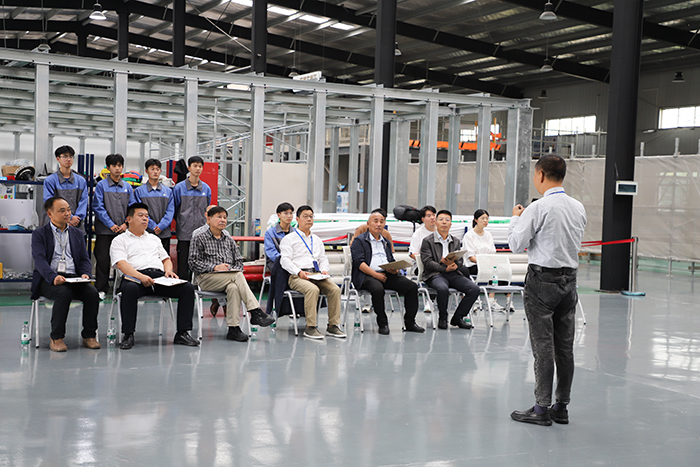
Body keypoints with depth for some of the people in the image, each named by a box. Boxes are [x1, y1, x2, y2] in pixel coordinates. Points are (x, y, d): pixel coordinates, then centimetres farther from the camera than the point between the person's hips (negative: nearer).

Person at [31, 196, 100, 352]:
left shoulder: (77, 233, 21)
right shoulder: (39, 234, 7)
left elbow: (85, 259, 14)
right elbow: (39, 260, -7)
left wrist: (85, 274, -10)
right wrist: (53, 277, -26)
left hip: (74, 278, 4)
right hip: (49, 280, -3)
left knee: (92, 293, -26)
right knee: (64, 293, -35)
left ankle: (89, 336, -14)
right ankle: (56, 338, -24)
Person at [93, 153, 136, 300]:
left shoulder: (127, 187, 11)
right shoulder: (101, 185, 0)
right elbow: (98, 207, -5)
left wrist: (126, 224, -6)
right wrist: (111, 225, -11)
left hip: (123, 229, 3)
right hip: (105, 230, -3)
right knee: (103, 259, -1)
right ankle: (101, 289, 7)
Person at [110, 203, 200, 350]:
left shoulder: (154, 239, 32)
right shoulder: (120, 240, 13)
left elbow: (166, 259, 28)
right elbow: (121, 264, -3)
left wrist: (168, 271, 3)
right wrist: (141, 277, -20)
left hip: (160, 277, 5)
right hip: (135, 277, -5)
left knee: (188, 288, -19)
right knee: (130, 289, -40)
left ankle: (182, 333, -17)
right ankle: (128, 335, -28)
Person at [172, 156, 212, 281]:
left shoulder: (206, 189, 9)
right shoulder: (179, 188, 0)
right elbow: (174, 210, 8)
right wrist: (181, 223, 11)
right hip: (184, 233, -2)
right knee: (183, 265, -1)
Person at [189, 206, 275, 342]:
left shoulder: (229, 240, 22)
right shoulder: (199, 239, 8)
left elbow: (239, 261, 18)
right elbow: (193, 263, -2)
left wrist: (234, 270, -5)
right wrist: (214, 267, -14)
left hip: (230, 278, 4)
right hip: (207, 278, -3)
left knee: (233, 288, -36)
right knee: (238, 276, -32)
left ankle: (233, 328, -41)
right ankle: (255, 312, -37)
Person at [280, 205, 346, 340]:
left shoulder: (317, 240, 27)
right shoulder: (289, 239, 8)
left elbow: (323, 258, 23)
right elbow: (285, 260, -3)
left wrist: (324, 270, 0)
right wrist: (299, 272, -19)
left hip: (317, 275, 5)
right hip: (297, 277, -5)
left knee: (335, 289, -23)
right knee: (313, 289, -36)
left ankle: (333, 326, -18)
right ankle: (310, 327, -33)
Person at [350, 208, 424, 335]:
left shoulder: (386, 242, 27)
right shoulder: (359, 240, 6)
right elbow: (359, 263, -6)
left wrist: (395, 270, -3)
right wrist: (376, 274, -16)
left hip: (387, 274, 6)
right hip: (367, 276, -6)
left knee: (412, 286, -15)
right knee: (378, 289, -39)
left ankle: (409, 322, -6)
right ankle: (382, 323, -20)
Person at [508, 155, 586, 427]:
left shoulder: (538, 208, -13)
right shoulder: (579, 208, 7)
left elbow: (516, 244, -10)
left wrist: (516, 218, 7)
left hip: (542, 279, -6)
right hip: (569, 279, 6)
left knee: (543, 345, -3)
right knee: (565, 346, 10)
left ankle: (542, 409, 1)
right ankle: (561, 407, 17)